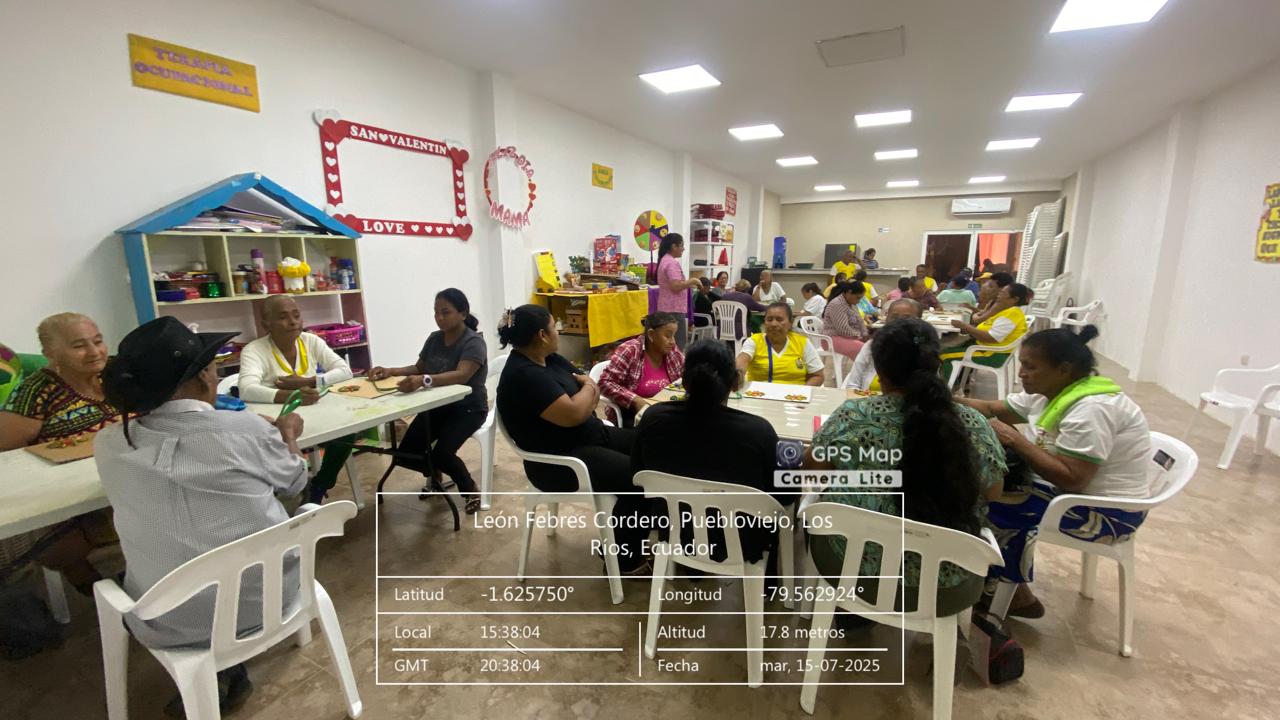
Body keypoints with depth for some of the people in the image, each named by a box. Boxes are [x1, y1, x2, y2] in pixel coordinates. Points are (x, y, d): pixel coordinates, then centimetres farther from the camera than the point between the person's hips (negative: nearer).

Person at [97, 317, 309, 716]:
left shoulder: (109, 444, -9)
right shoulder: (247, 428, -18)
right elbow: (295, 481, 3)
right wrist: (287, 435, 20)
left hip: (169, 623, 2)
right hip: (266, 597, -2)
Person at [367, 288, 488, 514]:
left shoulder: (473, 342, -19)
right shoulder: (434, 338, 4)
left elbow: (461, 375, -35)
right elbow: (418, 368, 12)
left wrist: (423, 381, -50)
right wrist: (390, 371, -7)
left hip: (468, 408, -6)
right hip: (437, 406, 7)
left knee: (441, 453, -28)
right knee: (405, 455, -7)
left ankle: (469, 489, 4)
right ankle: (434, 472, 28)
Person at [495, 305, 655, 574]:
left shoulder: (551, 359, 6)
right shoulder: (524, 376, -23)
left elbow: (591, 386, 11)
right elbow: (572, 414, -28)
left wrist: (589, 390, -10)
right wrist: (588, 386, -10)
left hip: (592, 436, 10)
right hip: (561, 461, -10)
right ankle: (622, 557, 0)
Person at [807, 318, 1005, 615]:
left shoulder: (852, 416, -20)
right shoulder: (973, 423, -15)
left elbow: (812, 471, -4)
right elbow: (992, 493, 2)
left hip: (858, 572, -2)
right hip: (949, 586, 3)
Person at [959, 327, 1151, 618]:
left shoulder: (1092, 409, -27)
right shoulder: (1051, 391, 1)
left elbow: (1071, 478, -31)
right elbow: (993, 409, 6)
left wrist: (1014, 439, -28)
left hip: (1108, 511, -9)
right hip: (1070, 487, 9)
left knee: (995, 506, -21)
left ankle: (1018, 597, 3)